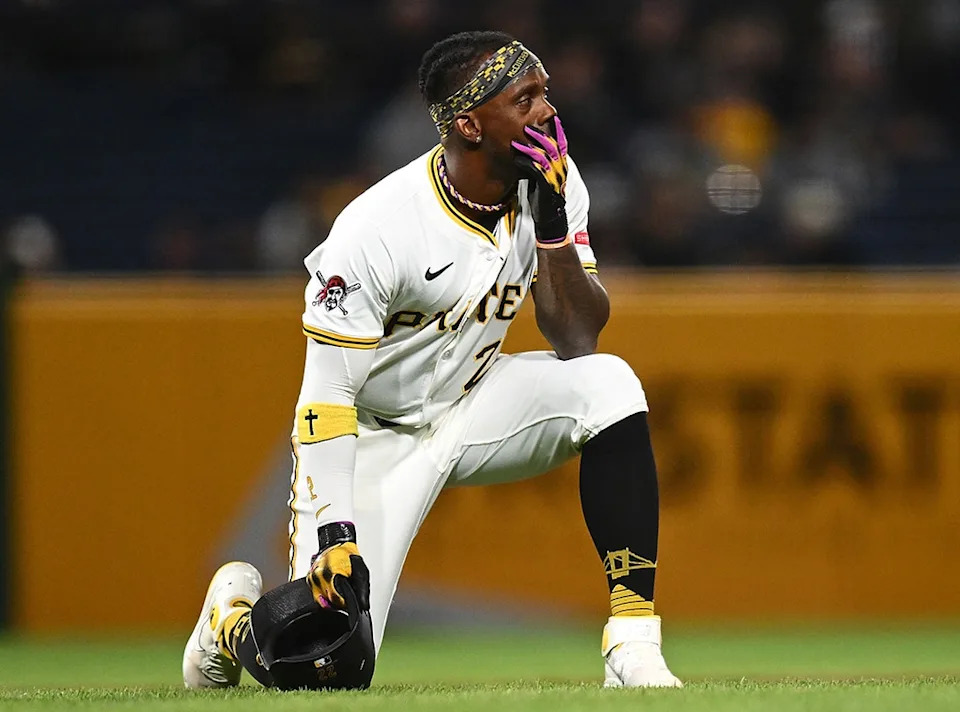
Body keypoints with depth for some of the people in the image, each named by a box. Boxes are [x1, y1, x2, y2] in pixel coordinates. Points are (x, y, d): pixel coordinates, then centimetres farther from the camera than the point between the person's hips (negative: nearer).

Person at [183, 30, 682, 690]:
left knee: (607, 383, -25)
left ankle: (633, 644, -22)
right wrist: (333, 530, -32)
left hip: (474, 409, 5)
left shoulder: (552, 184, -11)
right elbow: (327, 394, -23)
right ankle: (234, 611, 23)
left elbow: (577, 341, -14)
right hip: (376, 433, -5)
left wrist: (551, 224, -27)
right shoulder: (377, 231, -27)